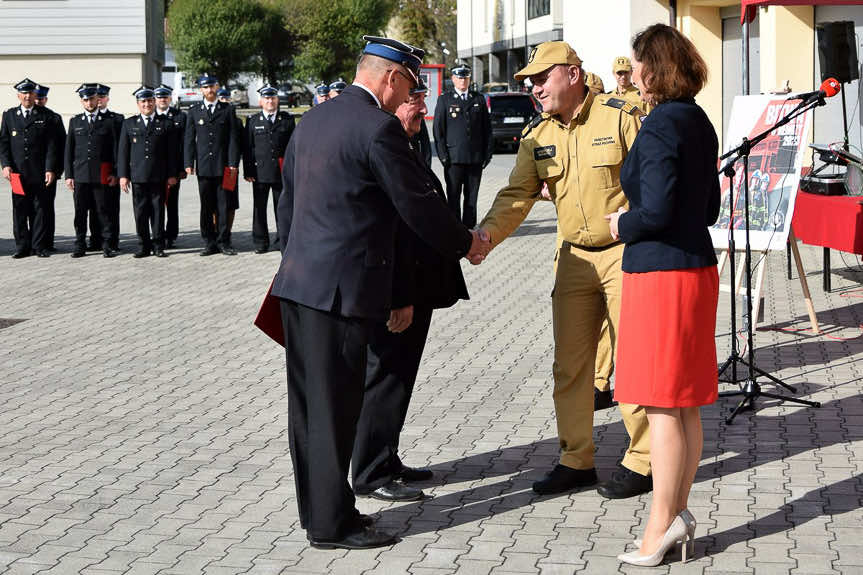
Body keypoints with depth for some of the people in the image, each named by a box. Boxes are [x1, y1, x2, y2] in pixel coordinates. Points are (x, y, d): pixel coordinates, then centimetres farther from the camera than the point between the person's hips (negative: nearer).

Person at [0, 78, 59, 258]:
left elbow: (51, 145, 2)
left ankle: (39, 246, 8)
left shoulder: (45, 116, 5)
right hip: (17, 172, 1)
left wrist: (50, 169, -6)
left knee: (40, 209, 1)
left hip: (40, 174, -1)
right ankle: (22, 246, 9)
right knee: (19, 210, 3)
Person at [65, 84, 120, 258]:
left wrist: (114, 173, -1)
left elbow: (114, 149, 6)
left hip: (102, 175, -2)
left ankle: (106, 244, 4)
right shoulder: (75, 121, 11)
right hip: (80, 174, 2)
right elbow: (68, 150, 11)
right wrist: (68, 175, 4)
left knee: (104, 210, -1)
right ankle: (80, 245, 11)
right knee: (80, 211, 4)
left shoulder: (107, 121, 6)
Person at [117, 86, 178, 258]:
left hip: (158, 176, -1)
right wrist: (123, 175, 0)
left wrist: (171, 174, 1)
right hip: (138, 176, 1)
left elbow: (171, 151, 6)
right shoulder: (129, 124, 10)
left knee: (158, 211, 1)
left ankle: (158, 246, 6)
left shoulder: (165, 123, 7)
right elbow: (122, 151, 8)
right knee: (140, 212, 2)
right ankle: (144, 246, 9)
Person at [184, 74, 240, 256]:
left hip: (223, 166, -1)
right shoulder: (193, 112, 11)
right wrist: (188, 163, 0)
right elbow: (189, 140, 9)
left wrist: (233, 163, -4)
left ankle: (224, 242, 4)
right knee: (206, 207, 3)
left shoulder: (228, 110, 6)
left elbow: (233, 138, 3)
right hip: (203, 167, 2)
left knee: (223, 205, -1)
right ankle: (210, 243, 8)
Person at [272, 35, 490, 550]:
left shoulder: (312, 121, 13)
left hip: (298, 281, 9)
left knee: (309, 402, 13)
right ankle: (332, 523, 5)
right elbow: (418, 203, -10)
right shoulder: (379, 128, -14)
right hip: (341, 288, -9)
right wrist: (466, 243, 6)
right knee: (335, 405, -2)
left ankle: (317, 510, 23)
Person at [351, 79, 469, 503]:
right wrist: (400, 299, -26)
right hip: (396, 292, -11)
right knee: (386, 377, -1)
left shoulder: (408, 147, 14)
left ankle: (386, 462, 28)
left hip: (415, 288, 11)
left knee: (396, 376, 17)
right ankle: (372, 475, 9)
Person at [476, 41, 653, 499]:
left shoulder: (621, 118, -11)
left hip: (626, 254, -6)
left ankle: (643, 462, 9)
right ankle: (576, 460, 19)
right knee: (569, 365, 8)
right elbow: (516, 196, 0)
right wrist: (483, 236, -16)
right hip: (574, 259, 6)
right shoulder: (536, 135, 6)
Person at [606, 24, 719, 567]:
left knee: (663, 407, -2)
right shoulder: (700, 123, 10)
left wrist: (621, 225, -4)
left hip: (660, 274, -9)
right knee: (687, 405, 14)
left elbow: (655, 212, -23)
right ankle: (679, 512, 23)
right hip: (699, 269, 9)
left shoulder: (660, 126, -17)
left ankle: (662, 525, 6)